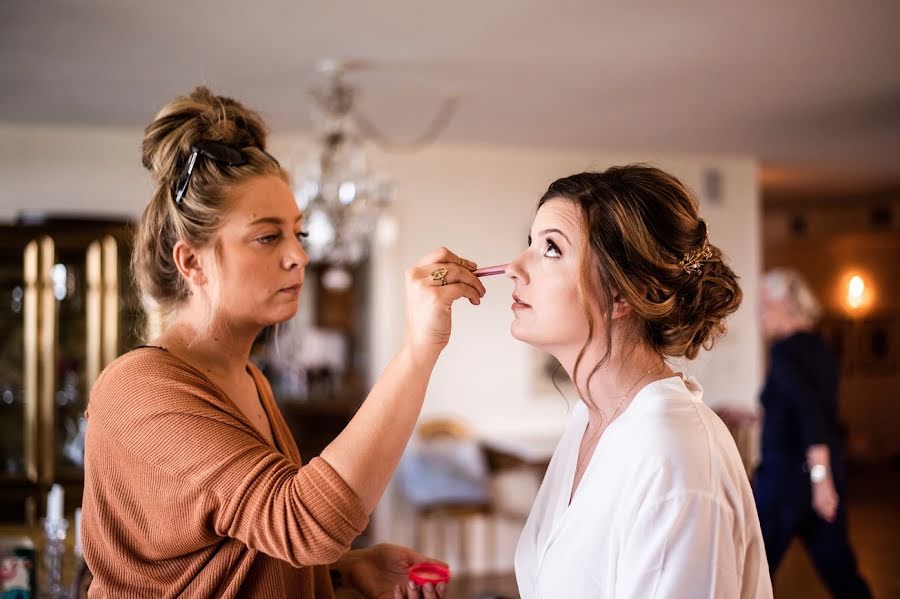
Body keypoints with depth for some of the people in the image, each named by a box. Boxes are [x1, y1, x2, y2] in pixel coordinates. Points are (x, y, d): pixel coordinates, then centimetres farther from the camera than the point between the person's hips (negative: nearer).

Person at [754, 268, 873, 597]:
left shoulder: (786, 350, -13)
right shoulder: (819, 347, 11)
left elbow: (809, 409, -25)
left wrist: (819, 475, -29)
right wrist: (760, 416, 33)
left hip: (787, 470, -8)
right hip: (826, 469, 8)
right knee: (840, 570, 12)